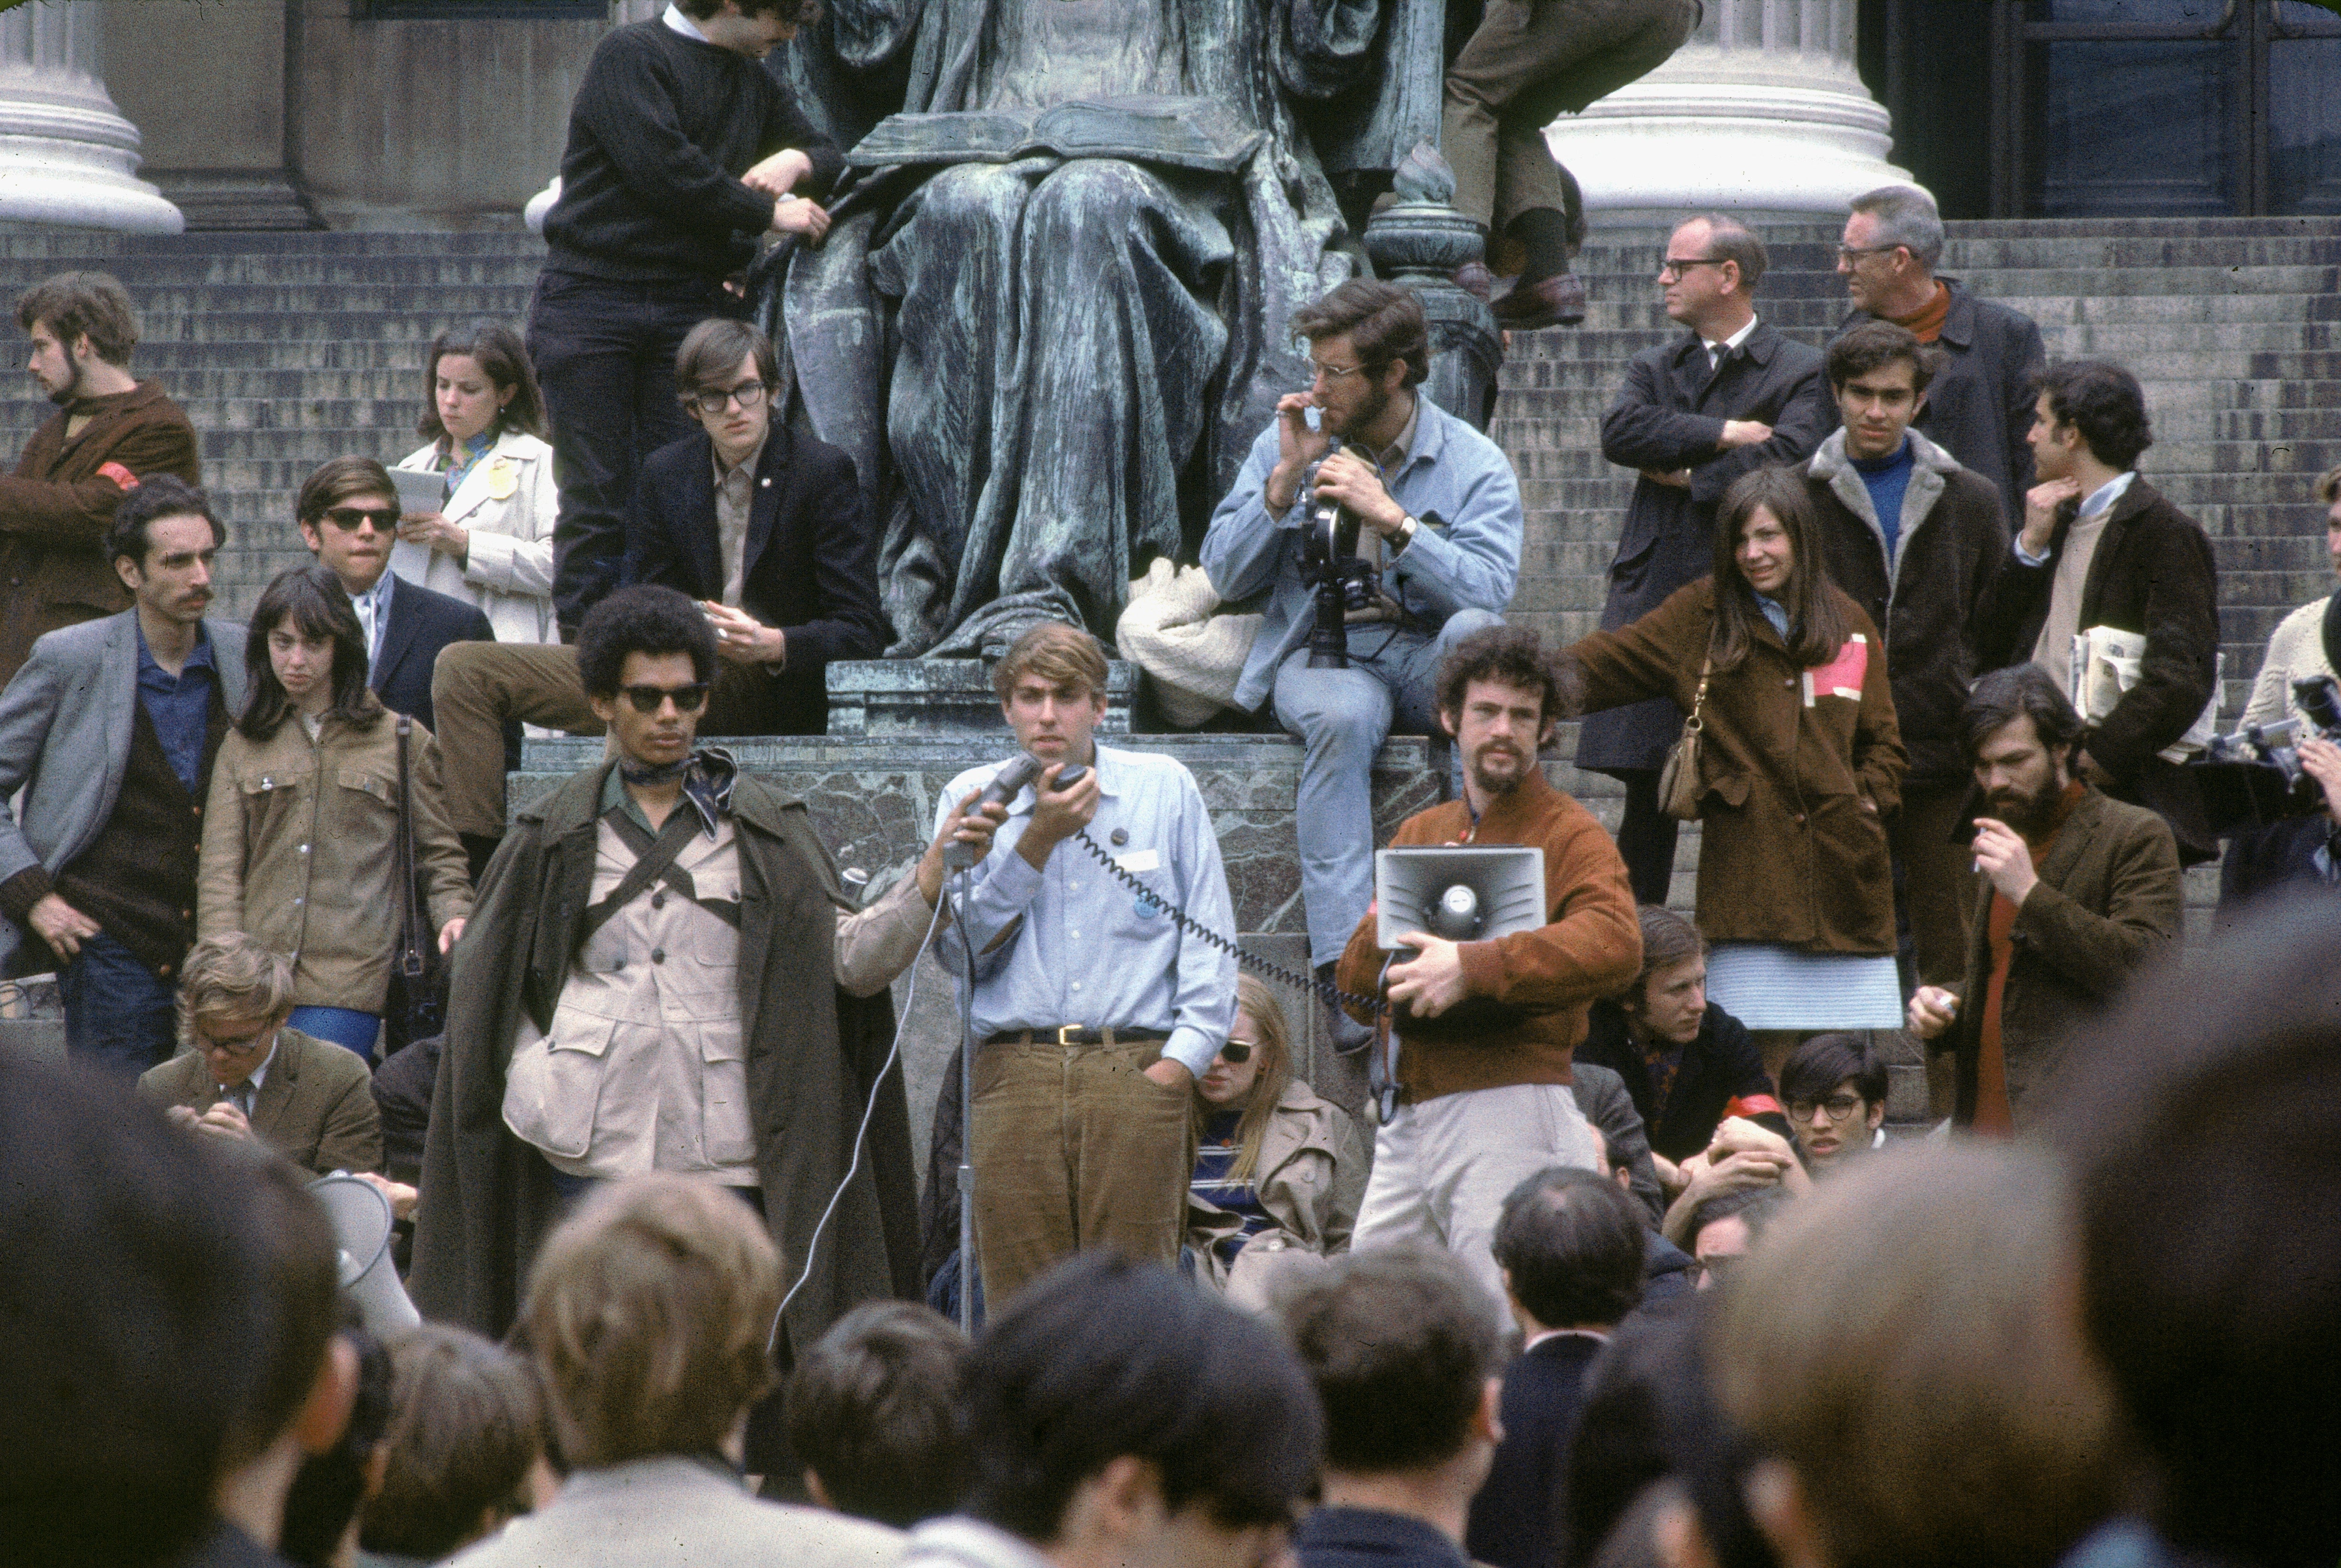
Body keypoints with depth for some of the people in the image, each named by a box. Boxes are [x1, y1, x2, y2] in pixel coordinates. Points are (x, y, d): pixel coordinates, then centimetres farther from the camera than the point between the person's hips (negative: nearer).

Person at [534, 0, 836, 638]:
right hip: (591, 303, -5)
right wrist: (768, 213, -9)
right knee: (597, 502, -5)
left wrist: (797, 162, 3)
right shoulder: (630, 55, -3)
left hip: (692, 305, 5)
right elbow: (663, 169, -15)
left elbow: (831, 157, 28)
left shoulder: (752, 82, 19)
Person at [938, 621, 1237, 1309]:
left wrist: (1181, 1059, -3)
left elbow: (1210, 941, 9)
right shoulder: (974, 799, 13)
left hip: (1138, 1072, -1)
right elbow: (957, 948, 3)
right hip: (1015, 1075, 1)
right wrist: (1038, 839, -4)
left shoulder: (1165, 789, 11)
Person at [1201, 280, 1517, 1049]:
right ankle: (1348, 970, -46)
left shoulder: (1475, 464, 2)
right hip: (1322, 653, 0)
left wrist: (1390, 516, -20)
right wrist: (1285, 481, -6)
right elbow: (1226, 576, 7)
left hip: (1428, 659, 0)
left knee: (1475, 631, -37)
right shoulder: (1287, 441, 11)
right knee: (1343, 716, -37)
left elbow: (1489, 593, -14)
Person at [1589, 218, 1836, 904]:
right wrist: (1726, 434, -8)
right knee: (1645, 797, 3)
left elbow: (1787, 457, -14)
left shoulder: (1800, 373, 4)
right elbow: (1620, 432, -2)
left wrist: (1688, 475, -5)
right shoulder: (1655, 369, 19)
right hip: (1653, 601, 4)